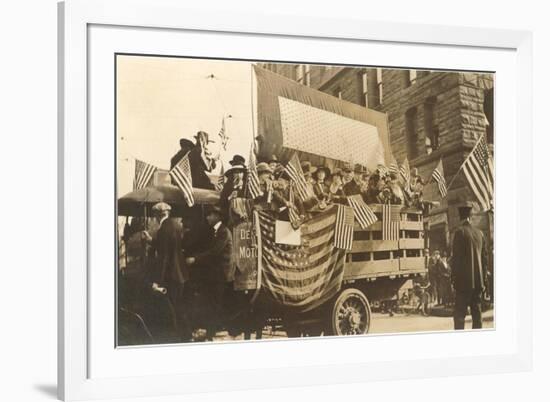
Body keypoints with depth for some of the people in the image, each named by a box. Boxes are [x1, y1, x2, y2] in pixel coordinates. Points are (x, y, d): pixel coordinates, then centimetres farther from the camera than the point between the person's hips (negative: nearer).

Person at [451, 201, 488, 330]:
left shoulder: (460, 232, -8)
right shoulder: (479, 233, 9)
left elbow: (456, 257, -12)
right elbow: (484, 258, 12)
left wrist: (453, 279, -7)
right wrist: (484, 280, 17)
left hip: (464, 281, -6)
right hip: (478, 281, 6)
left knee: (459, 314, -7)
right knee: (477, 314, 10)